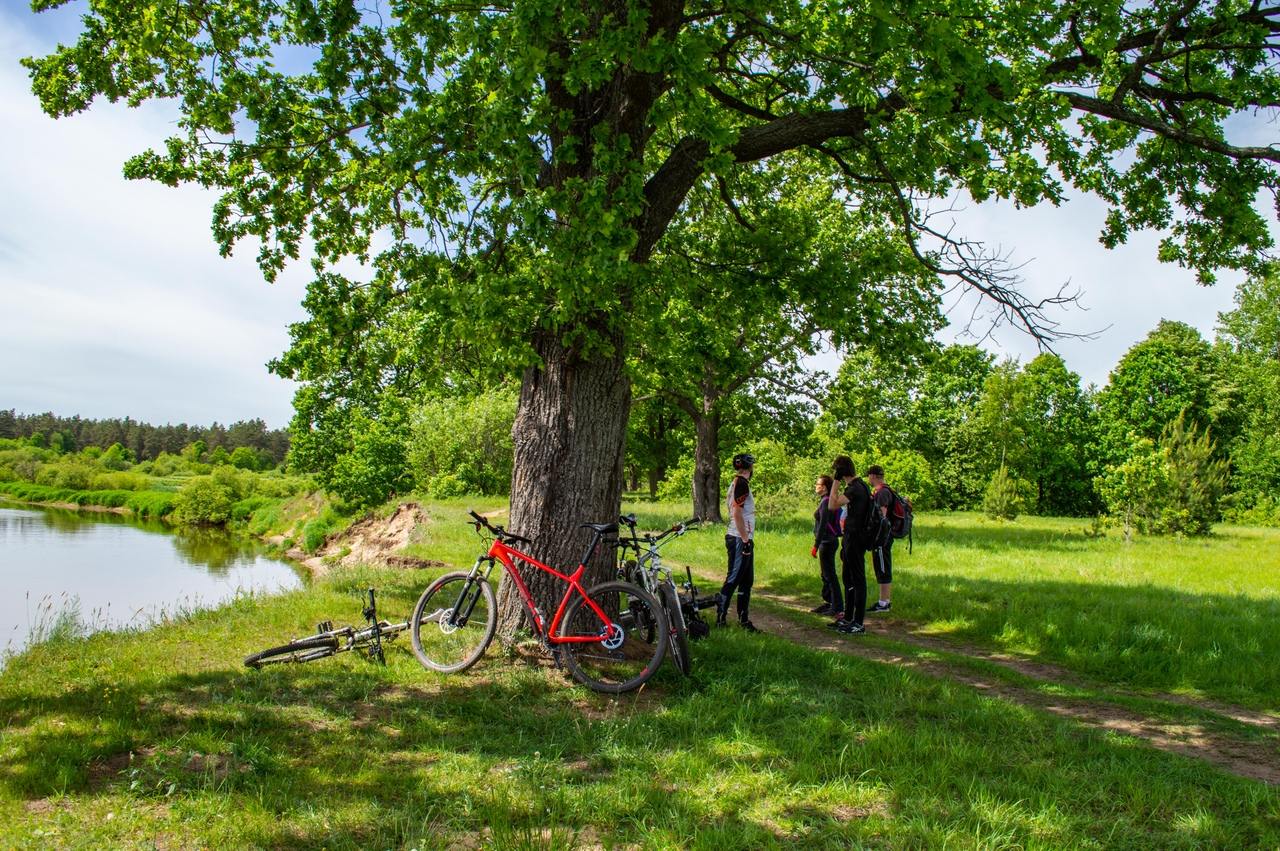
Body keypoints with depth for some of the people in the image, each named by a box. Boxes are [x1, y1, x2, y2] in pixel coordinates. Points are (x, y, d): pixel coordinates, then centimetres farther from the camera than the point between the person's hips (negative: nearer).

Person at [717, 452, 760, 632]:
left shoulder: (736, 483, 18)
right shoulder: (741, 483, -14)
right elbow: (737, 513, -22)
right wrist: (746, 540, -20)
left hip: (742, 539, 10)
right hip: (740, 540, -10)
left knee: (747, 581, 12)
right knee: (733, 579, -5)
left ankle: (743, 620, 17)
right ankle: (720, 617, 0)